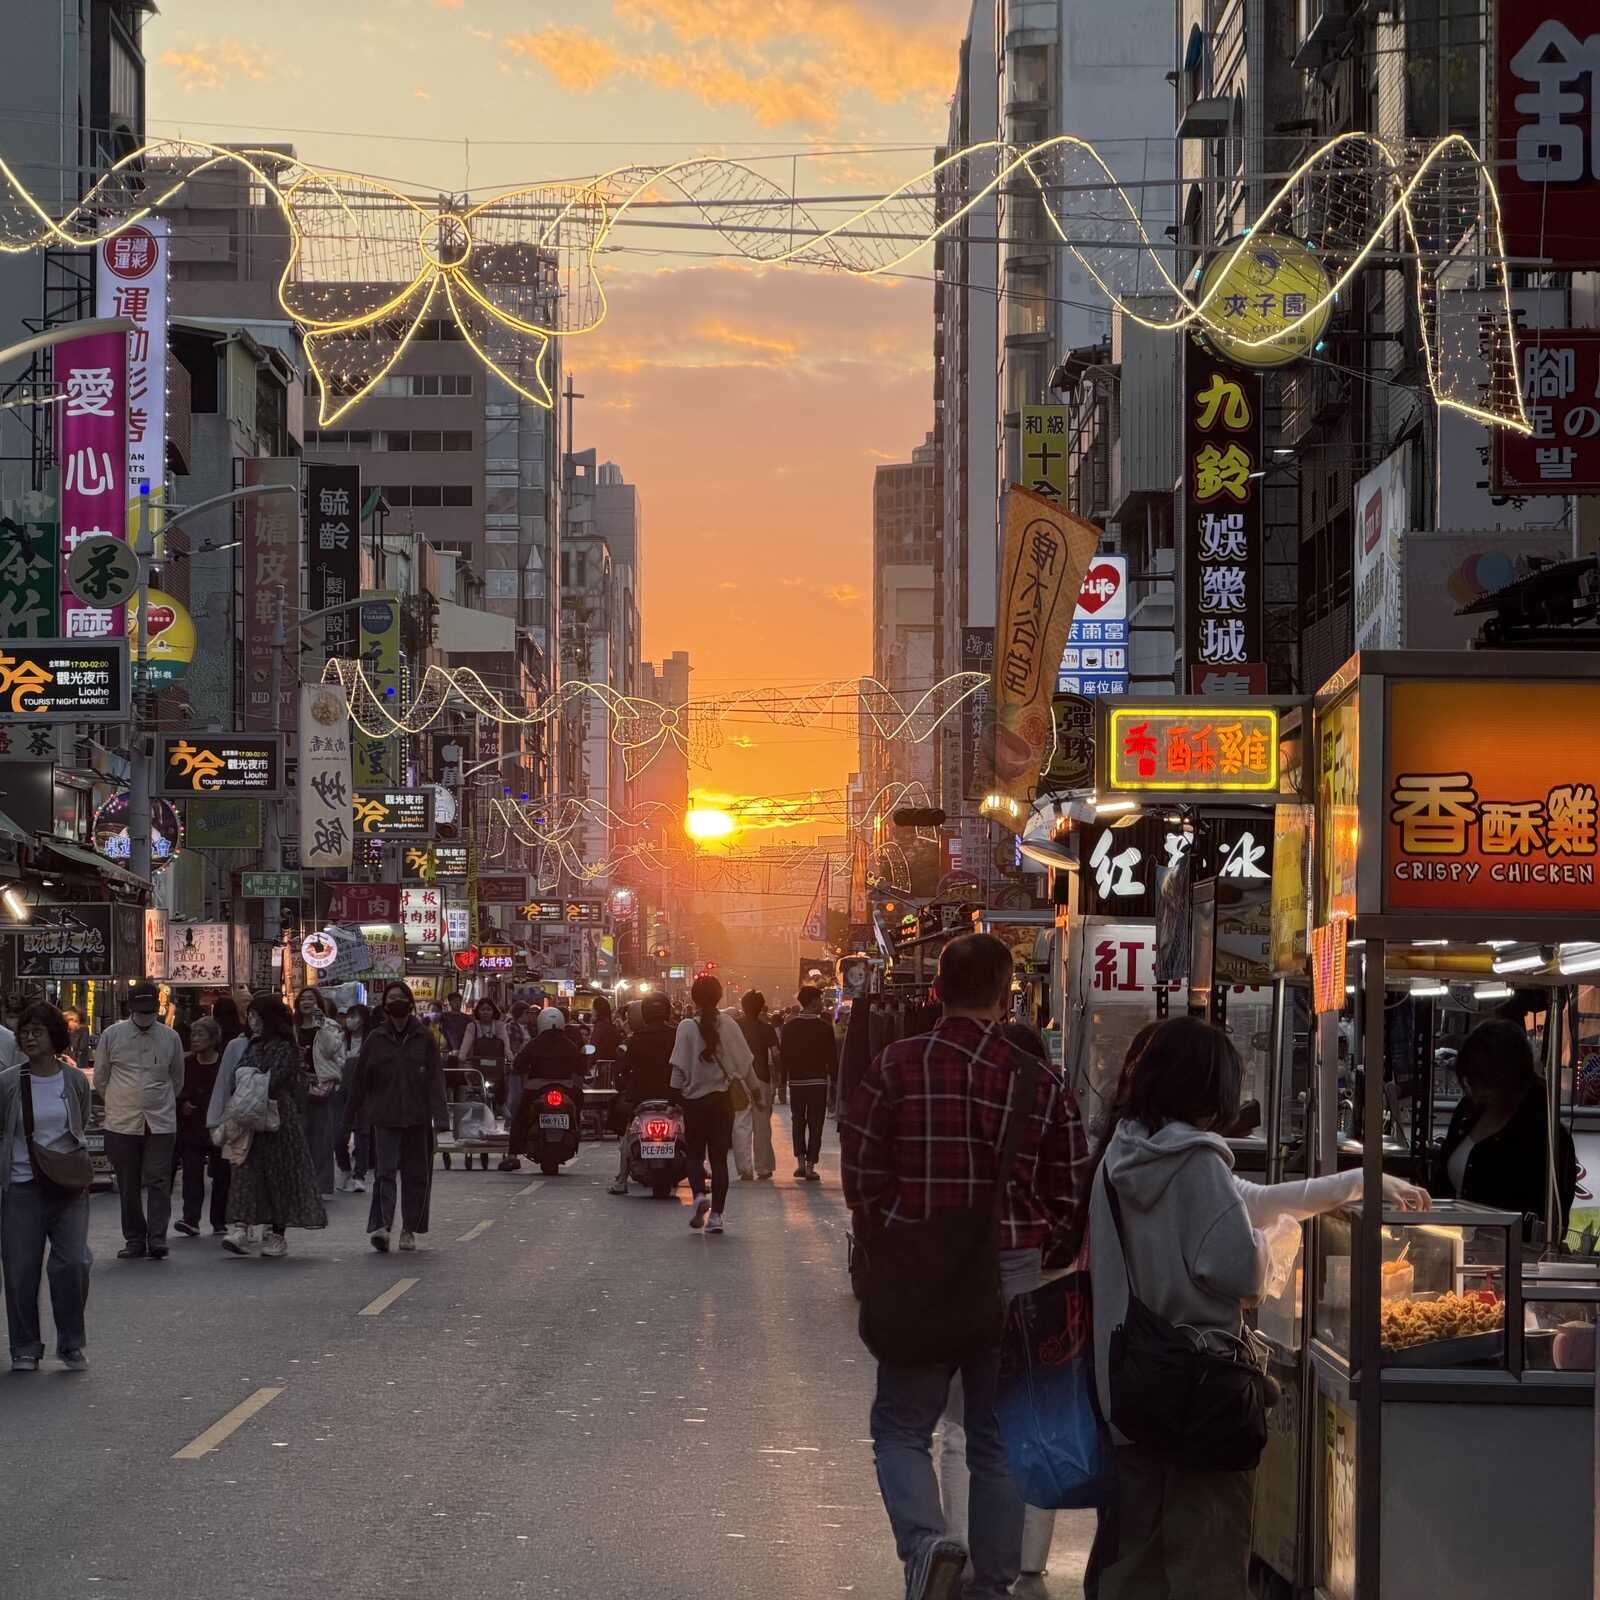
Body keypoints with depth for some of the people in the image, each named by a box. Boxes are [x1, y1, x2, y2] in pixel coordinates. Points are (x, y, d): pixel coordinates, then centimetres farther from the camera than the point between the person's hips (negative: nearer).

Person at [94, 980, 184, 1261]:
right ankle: (134, 1239, 12)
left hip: (161, 1122, 0)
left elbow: (177, 1080, 18)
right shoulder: (112, 1036, 2)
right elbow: (100, 1079, 13)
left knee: (159, 1183, -7)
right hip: (122, 1123, 0)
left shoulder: (170, 1038, 5)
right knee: (128, 1185, 5)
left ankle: (157, 1239, -7)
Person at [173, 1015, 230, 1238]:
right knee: (192, 1173, -8)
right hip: (192, 1126, 1)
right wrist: (182, 1104, -7)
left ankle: (219, 1222, 15)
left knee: (221, 1175, 5)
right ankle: (190, 1219, -14)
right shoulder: (186, 1064, 4)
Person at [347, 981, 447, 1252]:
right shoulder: (375, 1039, 5)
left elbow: (435, 1078, -1)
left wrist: (439, 1115, -10)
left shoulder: (424, 1038, 3)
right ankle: (381, 1225, -22)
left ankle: (409, 1229, 17)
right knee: (385, 1171, -12)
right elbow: (360, 1078, 8)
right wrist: (356, 1114, 6)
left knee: (417, 1174, 6)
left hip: (417, 1117, 1)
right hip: (385, 1117, -1)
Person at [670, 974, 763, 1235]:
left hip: (694, 1097, -2)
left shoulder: (687, 1027, -8)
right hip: (722, 1098, 2)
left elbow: (679, 1067, -9)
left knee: (695, 1154, 11)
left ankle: (700, 1195, -15)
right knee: (719, 1157, 7)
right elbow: (744, 1061, 2)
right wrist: (754, 1088, 16)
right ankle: (716, 1214, 3)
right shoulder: (728, 1025, -3)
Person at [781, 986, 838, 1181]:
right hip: (818, 1081, -3)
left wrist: (784, 1077, 9)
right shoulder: (825, 1026, -9)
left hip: (796, 1081, 3)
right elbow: (832, 1055, -7)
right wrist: (834, 1076, 5)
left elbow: (783, 1053, 2)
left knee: (798, 1121, 16)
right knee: (815, 1123, 3)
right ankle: (810, 1166, -1)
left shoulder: (789, 1026, -1)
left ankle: (800, 1161, 5)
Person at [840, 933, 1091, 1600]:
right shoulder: (1040, 1082, -4)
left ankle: (925, 1539, -16)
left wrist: (882, 1248, 12)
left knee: (901, 1426, 10)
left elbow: (861, 1176, -4)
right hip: (1015, 1279, 1)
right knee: (998, 1439, 13)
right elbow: (1072, 1195, 0)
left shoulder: (894, 1068, -8)